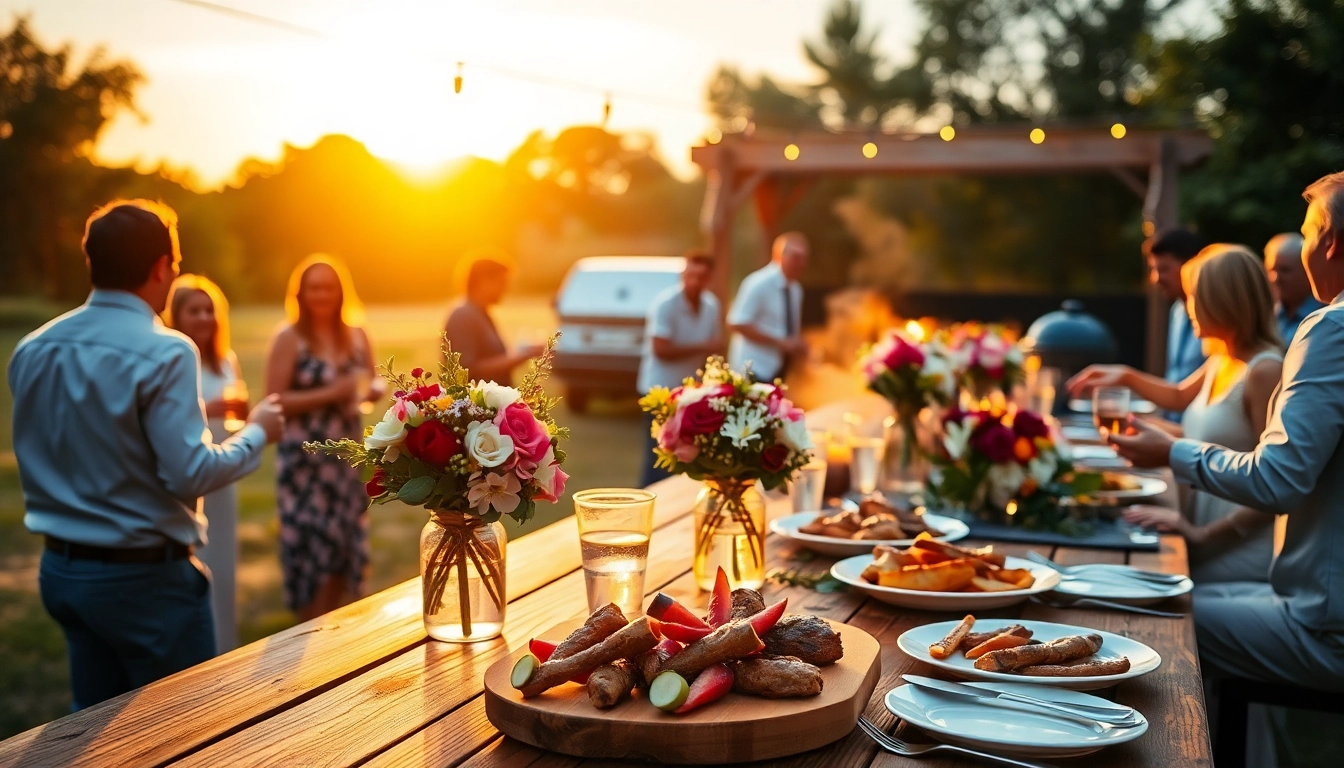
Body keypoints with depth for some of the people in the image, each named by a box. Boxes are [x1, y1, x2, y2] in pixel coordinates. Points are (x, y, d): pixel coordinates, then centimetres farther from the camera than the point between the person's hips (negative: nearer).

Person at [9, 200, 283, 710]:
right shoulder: (164, 353, -20)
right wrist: (257, 432, -5)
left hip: (60, 571, 7)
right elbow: (190, 474, -21)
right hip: (143, 577, -7)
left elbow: (36, 459, 12)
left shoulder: (31, 350, 2)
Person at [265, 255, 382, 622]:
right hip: (304, 457, -5)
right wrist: (330, 393, -18)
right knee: (312, 548, -4)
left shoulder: (356, 336, 9)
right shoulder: (288, 339, -6)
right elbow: (275, 400, -12)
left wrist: (370, 390, -6)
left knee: (345, 547, 9)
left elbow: (374, 385, 17)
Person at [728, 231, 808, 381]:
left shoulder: (796, 289, 9)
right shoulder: (759, 284, -15)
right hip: (754, 372, -8)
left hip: (782, 373, 8)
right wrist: (781, 342, -20)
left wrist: (798, 345, -3)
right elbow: (737, 324, -19)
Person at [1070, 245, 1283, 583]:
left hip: (1238, 553, -8)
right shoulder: (1222, 362, 11)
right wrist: (1126, 377, 24)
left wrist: (1203, 534, -24)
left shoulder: (1265, 371, -16)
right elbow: (1181, 396, 35)